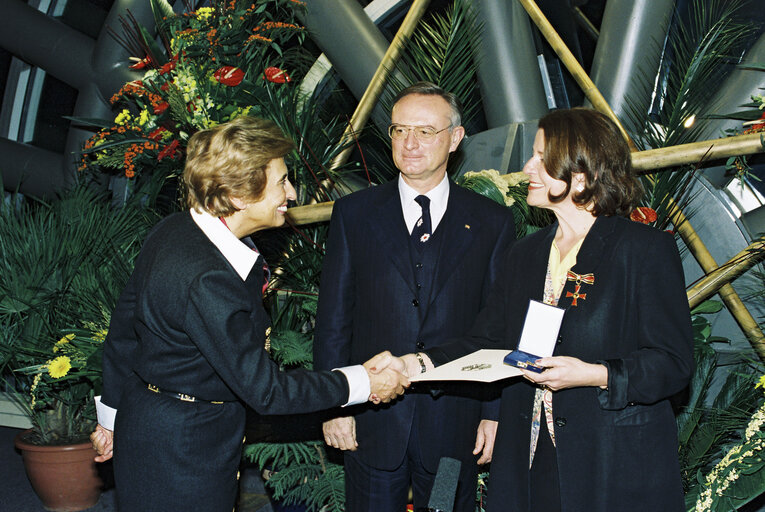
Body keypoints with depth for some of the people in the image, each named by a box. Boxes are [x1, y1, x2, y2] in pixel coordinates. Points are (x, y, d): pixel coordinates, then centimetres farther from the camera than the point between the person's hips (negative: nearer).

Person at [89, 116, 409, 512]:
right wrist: (364, 383, -16)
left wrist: (111, 415, 20)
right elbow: (263, 388, -25)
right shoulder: (207, 280, -32)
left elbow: (124, 329, 8)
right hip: (181, 455, -9)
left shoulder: (172, 232, -2)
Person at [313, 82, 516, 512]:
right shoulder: (354, 214, 3)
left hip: (456, 425, 0)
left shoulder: (493, 223, 2)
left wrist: (496, 412, -2)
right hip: (372, 419, 0)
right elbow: (333, 318, 2)